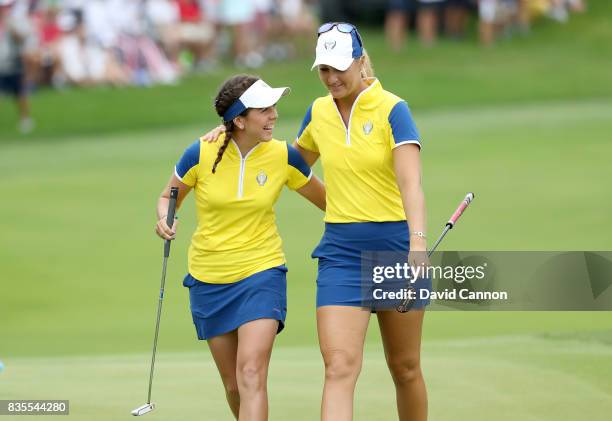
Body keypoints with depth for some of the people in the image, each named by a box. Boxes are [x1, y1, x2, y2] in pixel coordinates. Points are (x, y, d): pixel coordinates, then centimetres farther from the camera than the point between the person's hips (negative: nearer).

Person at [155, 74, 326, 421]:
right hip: (209, 280, 1)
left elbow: (328, 201, 7)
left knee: (251, 376, -19)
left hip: (262, 272, -1)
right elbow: (169, 197, 6)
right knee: (234, 387, 9)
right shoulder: (202, 154, -10)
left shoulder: (283, 156, -7)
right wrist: (164, 219, -15)